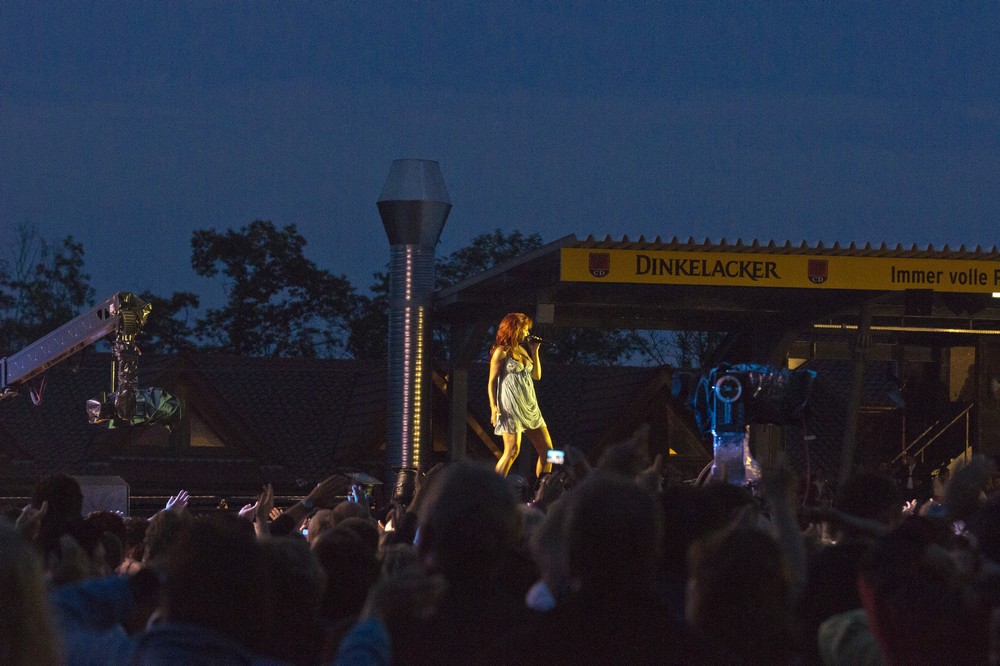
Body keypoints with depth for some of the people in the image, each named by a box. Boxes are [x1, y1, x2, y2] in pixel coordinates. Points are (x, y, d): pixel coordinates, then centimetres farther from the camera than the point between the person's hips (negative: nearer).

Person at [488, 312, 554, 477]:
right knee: (512, 451, -15)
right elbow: (492, 381, -7)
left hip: (529, 405, 8)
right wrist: (493, 407, -17)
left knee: (546, 450, 5)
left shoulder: (523, 350, 17)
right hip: (511, 406, -8)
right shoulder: (502, 352, -4)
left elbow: (537, 376, 20)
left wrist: (534, 351, 13)